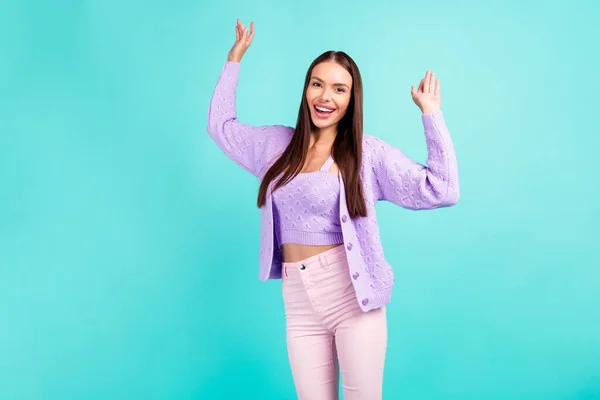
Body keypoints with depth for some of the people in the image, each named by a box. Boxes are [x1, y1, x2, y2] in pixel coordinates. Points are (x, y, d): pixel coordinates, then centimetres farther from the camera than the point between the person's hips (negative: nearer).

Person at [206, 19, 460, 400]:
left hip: (352, 294, -3)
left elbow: (442, 191, -8)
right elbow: (220, 125, 25)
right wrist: (234, 59, 24)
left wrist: (431, 114, -9)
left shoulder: (367, 151, -3)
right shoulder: (277, 143, 10)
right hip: (299, 301, 4)